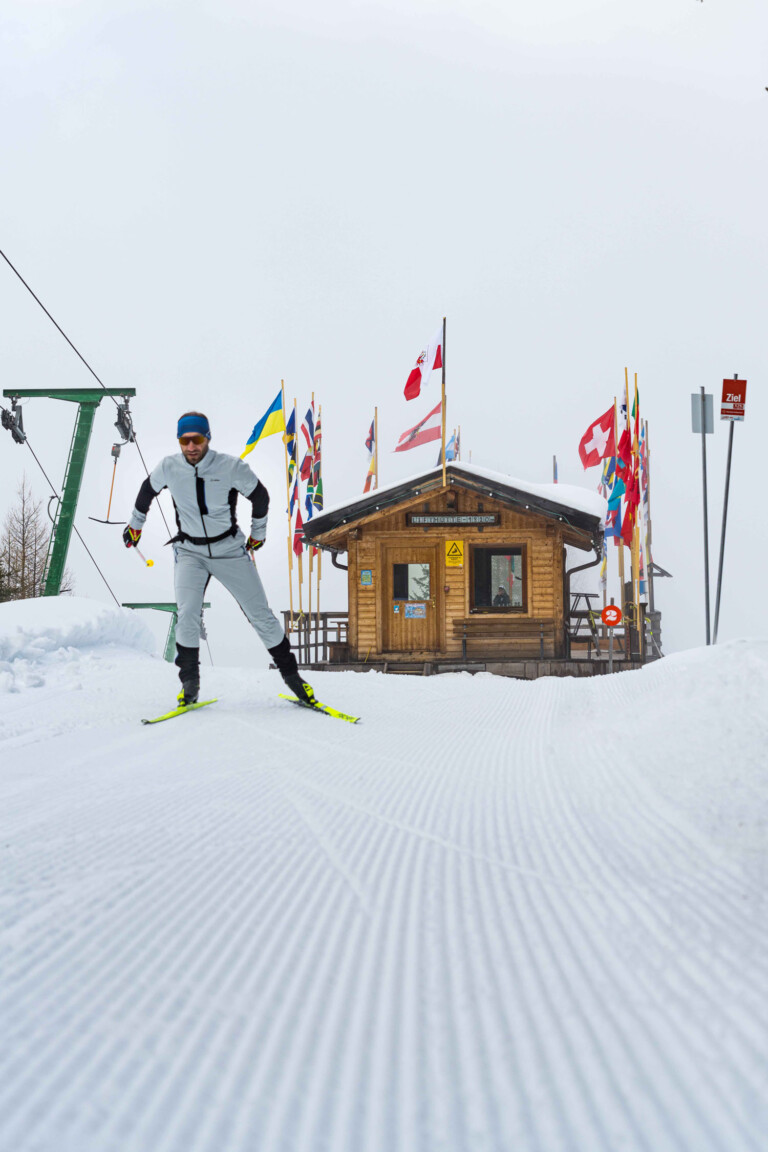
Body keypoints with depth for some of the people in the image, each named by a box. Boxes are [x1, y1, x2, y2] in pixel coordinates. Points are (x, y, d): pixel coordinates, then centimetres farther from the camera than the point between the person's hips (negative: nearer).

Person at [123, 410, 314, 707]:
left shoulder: (232, 467, -17)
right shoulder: (169, 468, -10)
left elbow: (260, 496, 1)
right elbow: (147, 491, 12)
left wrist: (258, 533, 12)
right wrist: (135, 524, 23)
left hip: (230, 550, -1)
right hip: (189, 551, 1)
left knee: (260, 615, 2)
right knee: (188, 615, -18)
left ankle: (291, 674, 15)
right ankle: (189, 683, -1)